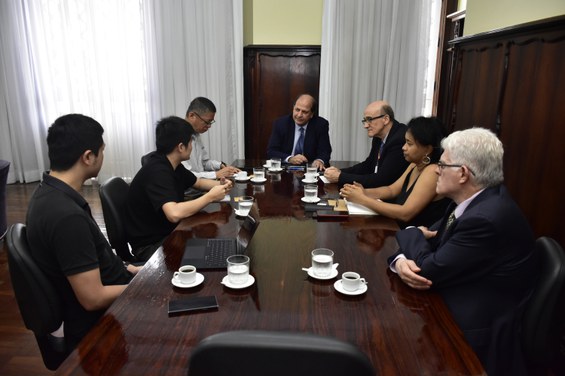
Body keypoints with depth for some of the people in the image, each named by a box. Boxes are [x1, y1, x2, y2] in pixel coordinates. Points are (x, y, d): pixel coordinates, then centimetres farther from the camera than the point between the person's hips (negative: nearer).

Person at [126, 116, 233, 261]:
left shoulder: (173, 165, 3)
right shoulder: (157, 171, -26)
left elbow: (198, 182, 21)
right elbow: (174, 214, -40)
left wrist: (219, 184, 0)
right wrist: (210, 197, -26)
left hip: (169, 232, 9)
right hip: (150, 245, -9)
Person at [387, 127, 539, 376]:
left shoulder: (486, 218, -29)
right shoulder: (476, 199, 1)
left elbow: (428, 272, -24)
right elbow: (427, 239, 5)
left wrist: (412, 234, -5)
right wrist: (401, 261, -17)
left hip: (477, 336, -8)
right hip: (454, 309, 8)